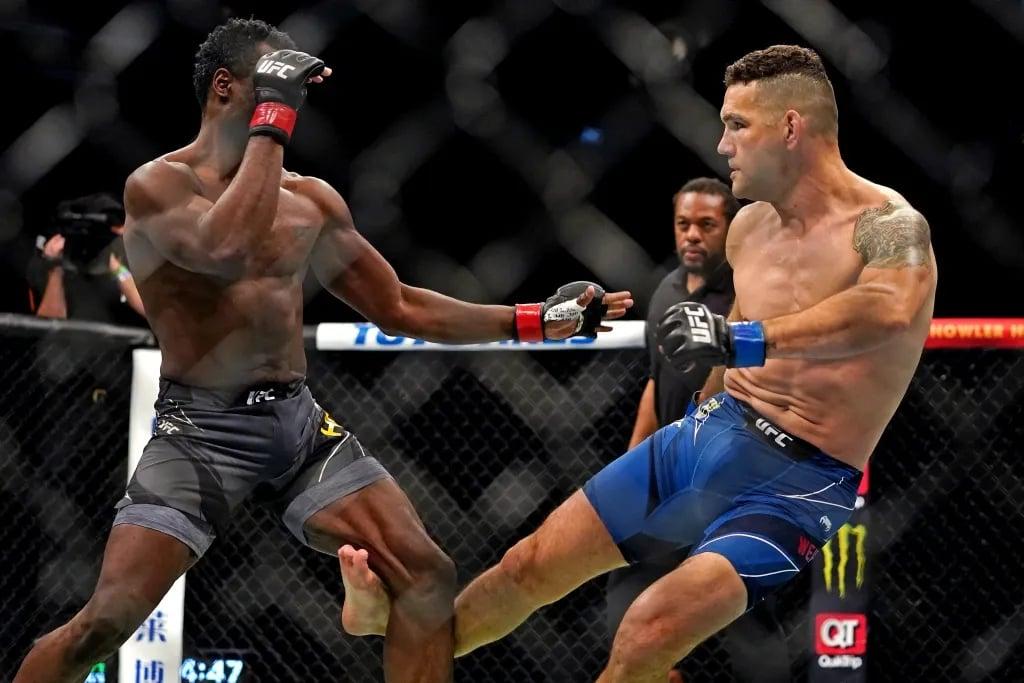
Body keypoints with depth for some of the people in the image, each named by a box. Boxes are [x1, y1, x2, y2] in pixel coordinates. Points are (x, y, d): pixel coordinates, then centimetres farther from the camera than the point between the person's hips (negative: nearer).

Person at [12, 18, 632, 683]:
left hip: (299, 422, 6)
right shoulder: (156, 185, -6)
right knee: (104, 623, -17)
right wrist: (271, 118, -22)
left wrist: (537, 320, 13)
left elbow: (399, 308, 19)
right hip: (203, 429, -6)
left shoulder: (311, 199, 12)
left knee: (428, 576, -5)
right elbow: (227, 252, -28)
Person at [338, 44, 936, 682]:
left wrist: (742, 338, -52)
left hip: (799, 485, -8)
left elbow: (890, 312, -41)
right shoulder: (749, 226, 7)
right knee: (532, 565, 11)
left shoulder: (887, 225, -18)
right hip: (709, 434, 8)